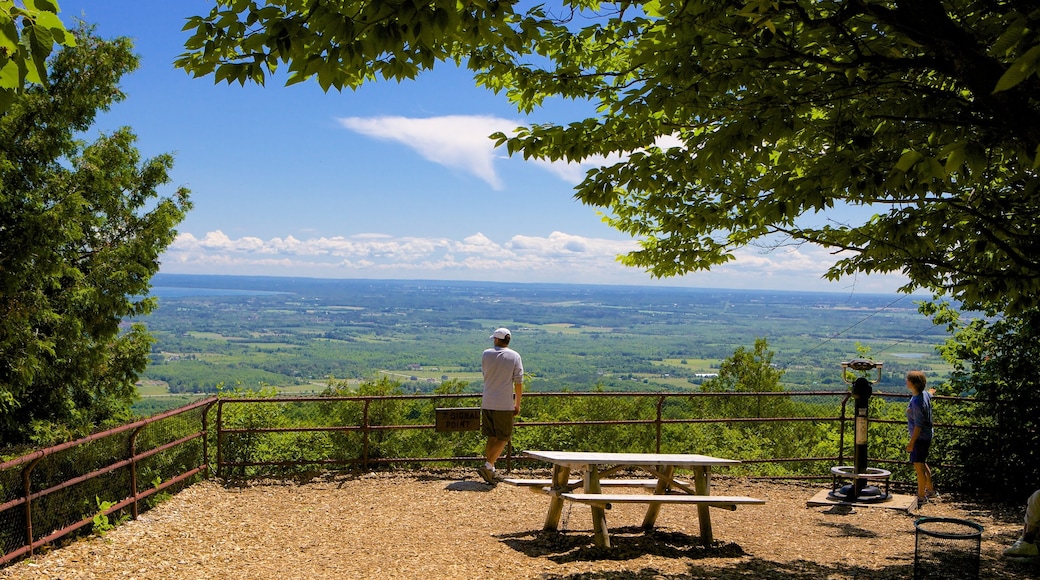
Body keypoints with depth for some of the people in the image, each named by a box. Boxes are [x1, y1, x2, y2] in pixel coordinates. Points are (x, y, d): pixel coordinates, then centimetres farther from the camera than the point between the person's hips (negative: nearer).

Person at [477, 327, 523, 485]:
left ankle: (491, 471, 13)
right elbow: (518, 382, -4)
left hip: (487, 402, 3)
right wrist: (517, 404, 3)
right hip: (504, 404, -3)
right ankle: (488, 465, -13)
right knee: (503, 438, 3)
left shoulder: (486, 354, 3)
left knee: (492, 437, 13)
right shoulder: (514, 356, -3)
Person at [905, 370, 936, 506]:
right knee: (923, 464, 23)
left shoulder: (917, 402, -27)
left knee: (918, 466, -1)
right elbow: (930, 396, 27)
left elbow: (919, 425, -25)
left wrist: (911, 442, -21)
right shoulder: (925, 394, 0)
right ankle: (930, 490, 37)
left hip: (920, 437, -10)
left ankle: (921, 497, 8)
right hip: (926, 435, 10)